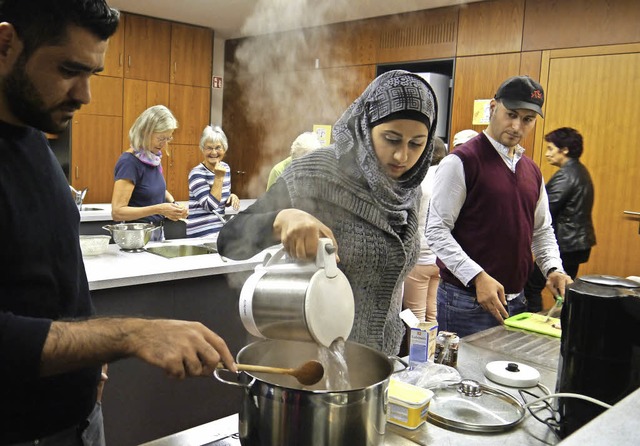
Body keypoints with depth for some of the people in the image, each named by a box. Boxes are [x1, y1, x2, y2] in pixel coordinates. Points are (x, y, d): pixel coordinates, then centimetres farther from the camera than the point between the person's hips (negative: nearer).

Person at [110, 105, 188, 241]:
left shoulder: (154, 157, 3)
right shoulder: (129, 162, -17)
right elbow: (117, 212, -21)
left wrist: (173, 204, 1)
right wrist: (158, 209, -26)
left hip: (157, 234, 7)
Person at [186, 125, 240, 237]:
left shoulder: (226, 168, 7)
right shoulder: (197, 173, -13)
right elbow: (210, 206, -20)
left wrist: (232, 197, -3)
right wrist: (219, 177, -21)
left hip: (220, 227, 7)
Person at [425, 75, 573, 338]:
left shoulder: (532, 171, 13)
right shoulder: (461, 162, -11)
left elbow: (542, 230, 20)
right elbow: (436, 230, -15)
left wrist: (554, 268, 2)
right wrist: (478, 277, -22)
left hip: (516, 300, 7)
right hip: (466, 303, -7)